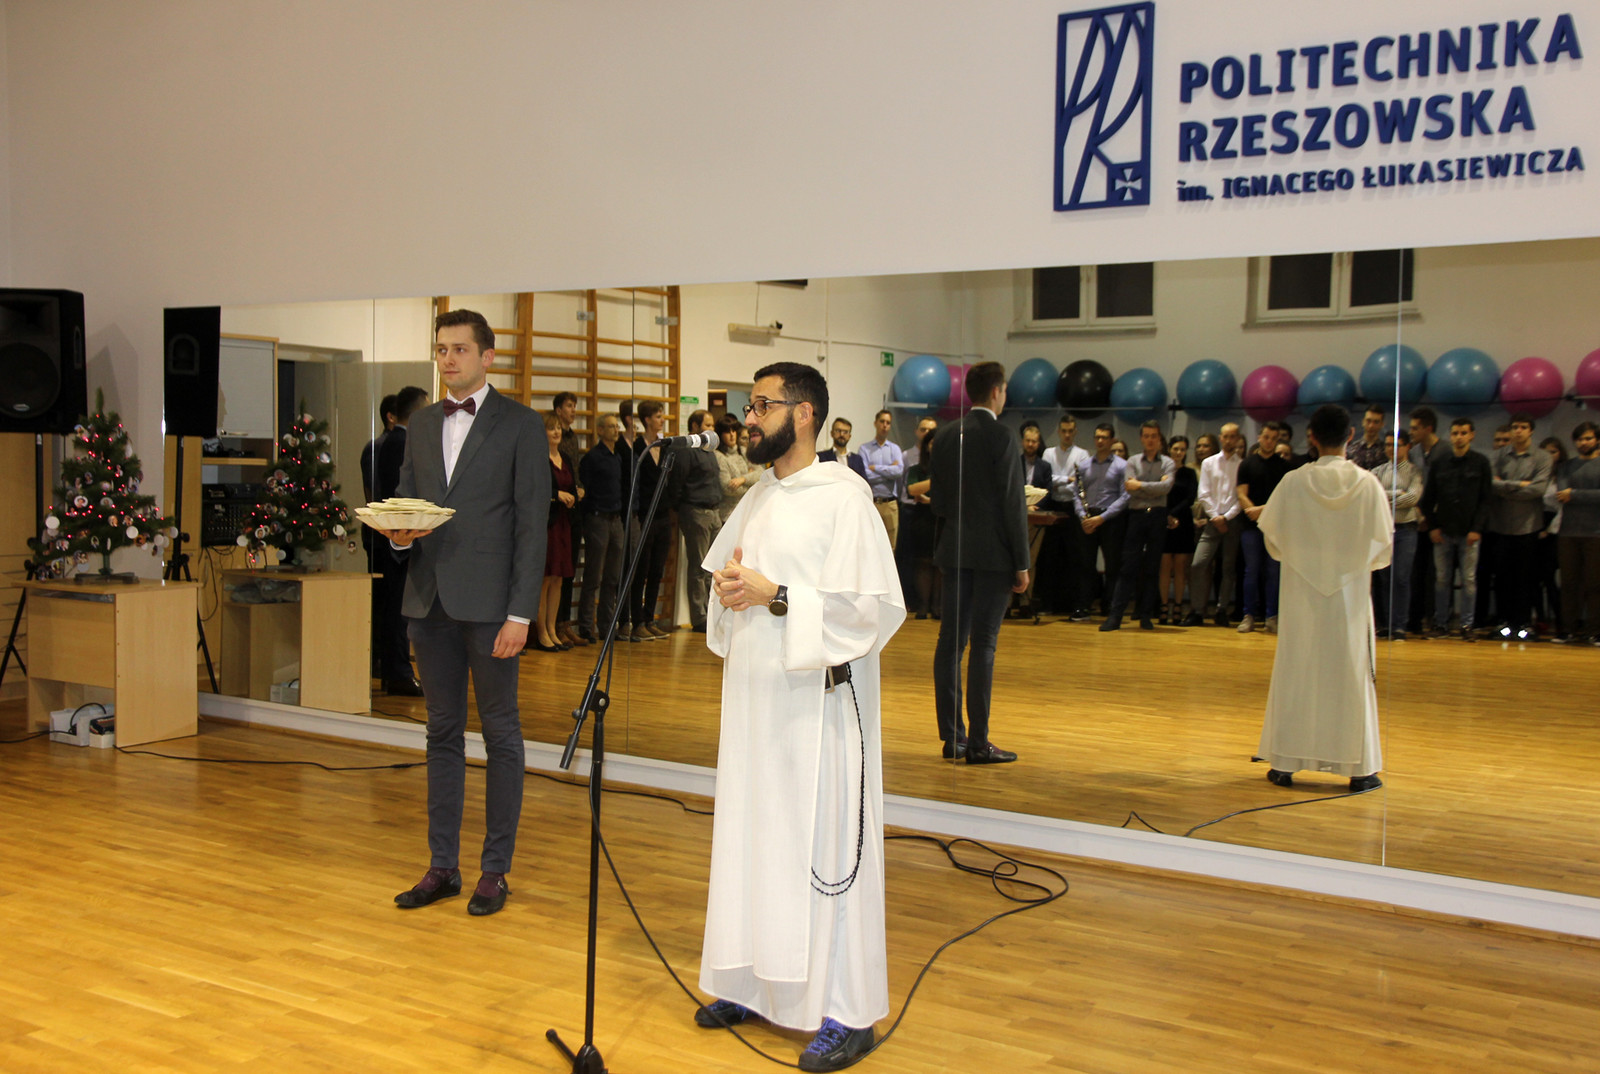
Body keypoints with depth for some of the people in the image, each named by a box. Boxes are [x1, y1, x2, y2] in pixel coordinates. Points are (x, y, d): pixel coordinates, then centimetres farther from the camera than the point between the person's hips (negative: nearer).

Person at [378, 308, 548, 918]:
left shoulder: (520, 426, -3)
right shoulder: (421, 426, 14)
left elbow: (532, 526, -7)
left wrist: (521, 613, -14)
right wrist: (399, 535, -6)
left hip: (489, 603, -5)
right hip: (430, 599, 6)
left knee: (500, 734, 2)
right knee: (443, 733, 12)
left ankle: (495, 870, 11)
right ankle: (442, 866, 20)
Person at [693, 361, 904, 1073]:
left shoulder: (843, 497, -11)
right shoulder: (758, 498, 12)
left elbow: (880, 605, -16)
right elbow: (721, 569, 26)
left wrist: (776, 597, -18)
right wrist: (728, 583, 1)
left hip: (819, 701, -8)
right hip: (754, 695, 8)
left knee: (824, 846, -3)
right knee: (751, 838, 12)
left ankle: (848, 1012, 8)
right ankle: (756, 985, 26)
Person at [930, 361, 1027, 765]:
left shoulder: (945, 437, 8)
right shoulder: (1002, 438, -10)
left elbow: (938, 503, 10)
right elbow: (1013, 506, -11)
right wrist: (1022, 564, -7)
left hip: (954, 550, 6)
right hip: (993, 554, -6)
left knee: (950, 641, 7)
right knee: (983, 645, -4)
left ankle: (952, 737, 12)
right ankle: (978, 742, -2)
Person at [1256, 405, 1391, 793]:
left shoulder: (1293, 483, -9)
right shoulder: (1366, 484, -9)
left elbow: (1271, 535, -1)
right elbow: (1383, 542, -2)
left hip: (1301, 591, 0)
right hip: (1350, 591, 0)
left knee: (1296, 671, 8)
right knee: (1351, 672, 7)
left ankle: (1285, 763, 12)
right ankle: (1359, 767, 10)